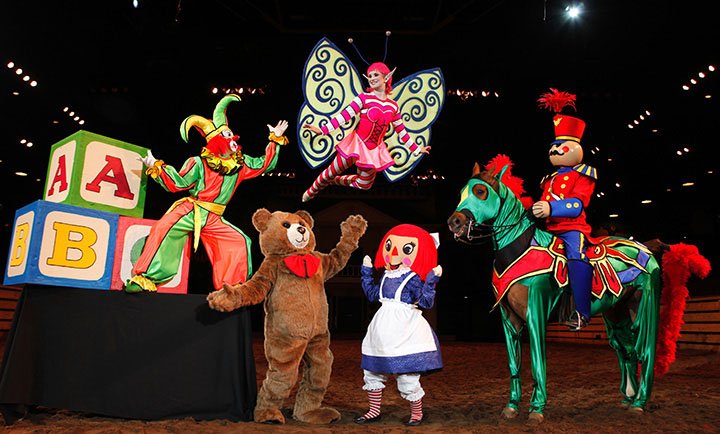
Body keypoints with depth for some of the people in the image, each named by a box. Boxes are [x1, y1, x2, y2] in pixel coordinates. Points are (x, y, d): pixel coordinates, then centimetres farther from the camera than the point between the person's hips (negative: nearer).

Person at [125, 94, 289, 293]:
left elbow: (263, 165, 14)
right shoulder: (199, 164, -6)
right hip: (189, 212, -4)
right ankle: (142, 277, -16)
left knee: (239, 241, -4)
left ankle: (232, 286, 7)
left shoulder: (241, 164, 7)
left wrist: (276, 140, 12)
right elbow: (177, 183, -7)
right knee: (164, 231, -25)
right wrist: (158, 168, -20)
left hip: (213, 220, 4)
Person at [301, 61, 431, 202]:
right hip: (357, 143, -4)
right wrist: (323, 129, -25)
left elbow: (401, 131, 10)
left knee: (364, 185, 17)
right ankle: (311, 191, 31)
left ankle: (333, 181, 39)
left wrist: (416, 149, 13)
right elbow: (345, 115, -16)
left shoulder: (393, 106, 2)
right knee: (331, 173, 3)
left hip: (374, 149, 4)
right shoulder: (364, 98, -10)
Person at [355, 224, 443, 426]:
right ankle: (374, 411, 31)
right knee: (371, 372, 15)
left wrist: (431, 280, -26)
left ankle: (417, 413, 22)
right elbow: (372, 294, 23)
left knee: (408, 379, -2)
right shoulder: (386, 276, 10)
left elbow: (426, 302, -18)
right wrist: (366, 272, 22)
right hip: (383, 331, 8)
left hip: (404, 333, -7)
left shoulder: (413, 279, -11)